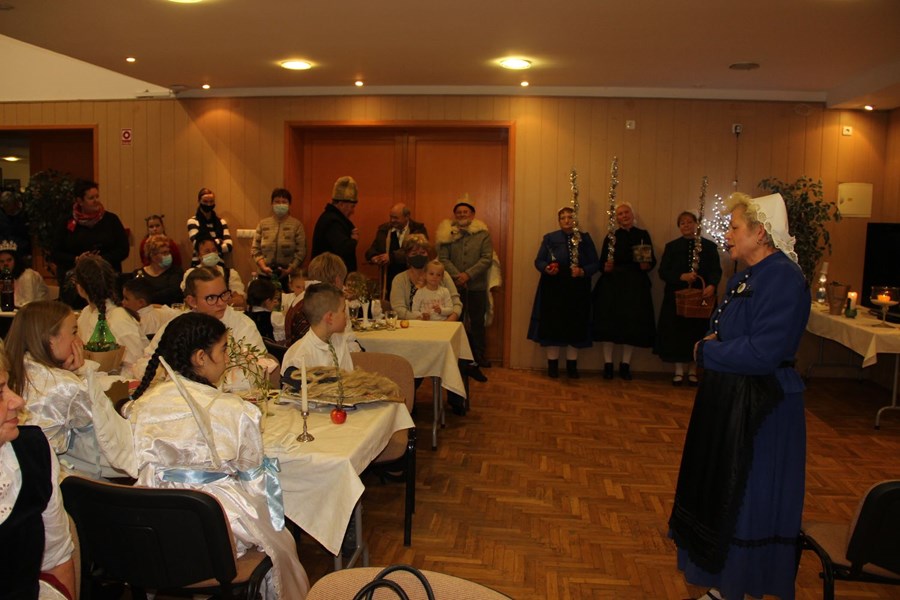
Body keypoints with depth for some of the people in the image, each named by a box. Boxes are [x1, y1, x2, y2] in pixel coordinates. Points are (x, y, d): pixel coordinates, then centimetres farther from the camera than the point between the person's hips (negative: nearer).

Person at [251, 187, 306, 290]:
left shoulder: (296, 225, 1)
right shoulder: (263, 224, 9)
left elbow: (301, 252, -4)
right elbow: (255, 249, 8)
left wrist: (290, 270, -13)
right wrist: (263, 267, -6)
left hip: (289, 276, -2)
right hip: (265, 275, 2)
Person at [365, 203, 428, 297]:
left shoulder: (418, 229, -1)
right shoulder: (384, 229, 10)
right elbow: (371, 250, 11)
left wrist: (392, 257, -26)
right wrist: (373, 257, -14)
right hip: (389, 281, 3)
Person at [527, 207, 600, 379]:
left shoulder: (585, 239, 7)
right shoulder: (550, 238, 4)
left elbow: (595, 264, 3)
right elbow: (538, 261, 2)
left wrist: (583, 271, -16)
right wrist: (546, 269, -19)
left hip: (577, 291, 1)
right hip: (554, 290, -1)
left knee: (575, 327, 5)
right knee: (552, 326, 0)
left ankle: (572, 365, 18)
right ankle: (552, 364, 13)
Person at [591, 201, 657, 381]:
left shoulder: (643, 235, 7)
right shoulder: (611, 237, 5)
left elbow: (653, 260, 5)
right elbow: (602, 263, 1)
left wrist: (647, 265, -16)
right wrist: (605, 267, -21)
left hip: (636, 287, 1)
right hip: (612, 285, -1)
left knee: (632, 325, 3)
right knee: (609, 324, -2)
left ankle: (625, 364, 16)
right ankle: (608, 364, 9)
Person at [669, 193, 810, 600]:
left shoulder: (783, 279, -20)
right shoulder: (744, 276, 9)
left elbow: (763, 352, -27)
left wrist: (706, 352, -14)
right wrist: (711, 343, -2)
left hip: (761, 412, -10)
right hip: (727, 402, 10)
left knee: (749, 503, 4)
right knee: (721, 496, 18)